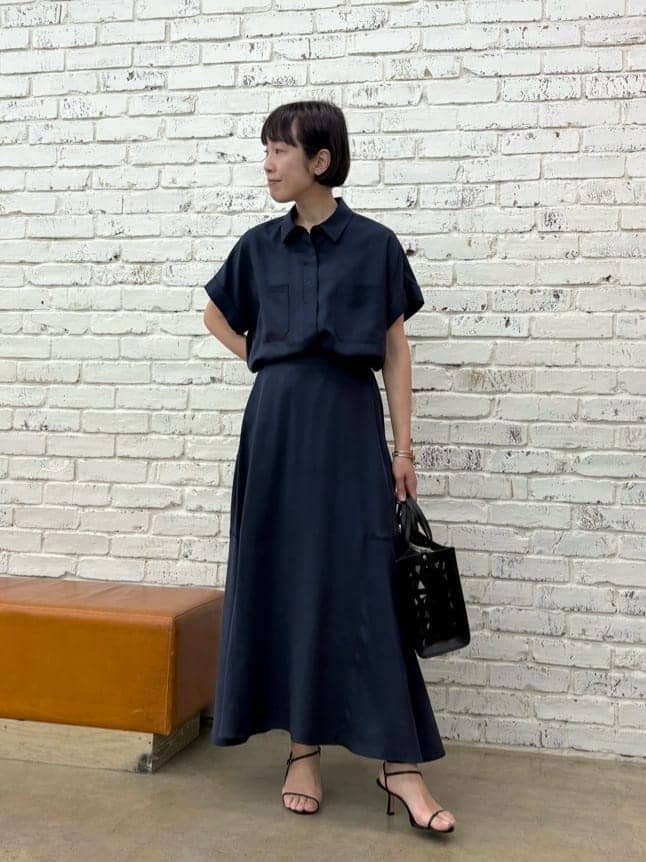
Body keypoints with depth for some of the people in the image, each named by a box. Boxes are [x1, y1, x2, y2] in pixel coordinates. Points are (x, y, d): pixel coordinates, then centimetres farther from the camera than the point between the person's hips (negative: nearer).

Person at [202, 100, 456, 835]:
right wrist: (267, 360, 10)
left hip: (350, 420, -3)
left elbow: (395, 350, 2)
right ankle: (303, 750, 17)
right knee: (282, 578, 4)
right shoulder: (259, 245, 9)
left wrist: (403, 447, -2)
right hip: (277, 422, 3)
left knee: (364, 582, -5)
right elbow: (217, 315, 25)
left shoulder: (374, 244, 1)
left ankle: (398, 762, 4)